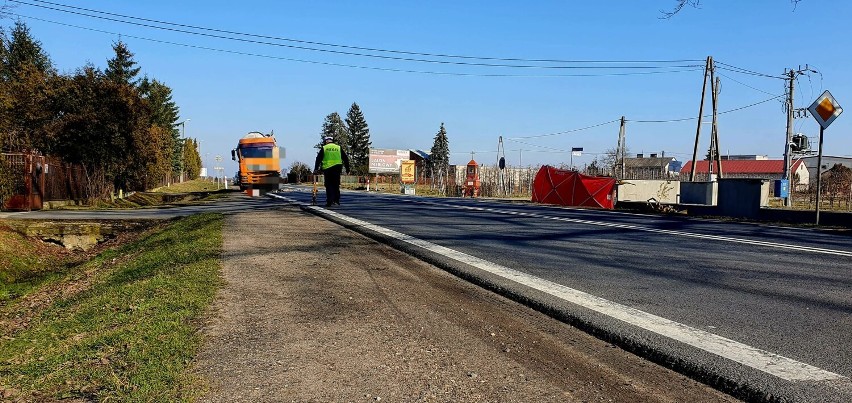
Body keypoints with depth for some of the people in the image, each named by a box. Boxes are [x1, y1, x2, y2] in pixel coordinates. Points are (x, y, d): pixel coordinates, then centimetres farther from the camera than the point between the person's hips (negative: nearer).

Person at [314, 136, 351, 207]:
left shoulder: (324, 148, 7)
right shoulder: (339, 148, 13)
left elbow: (318, 159, 5)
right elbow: (346, 158, 13)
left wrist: (316, 169, 8)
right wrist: (347, 168, 17)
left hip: (327, 169, -2)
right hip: (337, 169, 2)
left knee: (329, 186, 1)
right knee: (336, 185, 12)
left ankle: (329, 202, -4)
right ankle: (336, 200, 11)